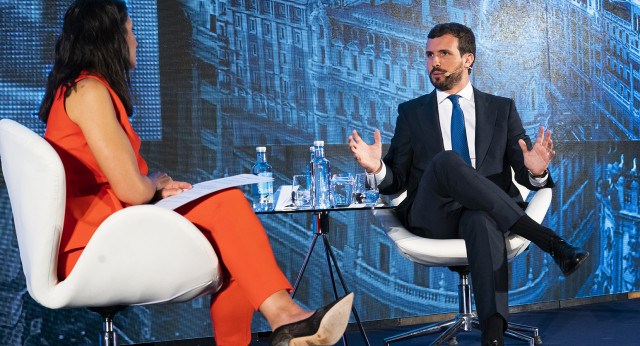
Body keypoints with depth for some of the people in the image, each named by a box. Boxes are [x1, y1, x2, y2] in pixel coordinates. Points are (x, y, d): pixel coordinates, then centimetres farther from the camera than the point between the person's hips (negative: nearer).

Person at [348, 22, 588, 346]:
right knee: (446, 160, -34)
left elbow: (523, 174, 12)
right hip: (433, 218, 0)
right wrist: (378, 168, -10)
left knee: (482, 220, -40)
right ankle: (552, 243, -36)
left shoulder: (502, 110, 18)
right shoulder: (411, 113, 18)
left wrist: (535, 172, -13)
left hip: (487, 213, 0)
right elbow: (397, 181, 14)